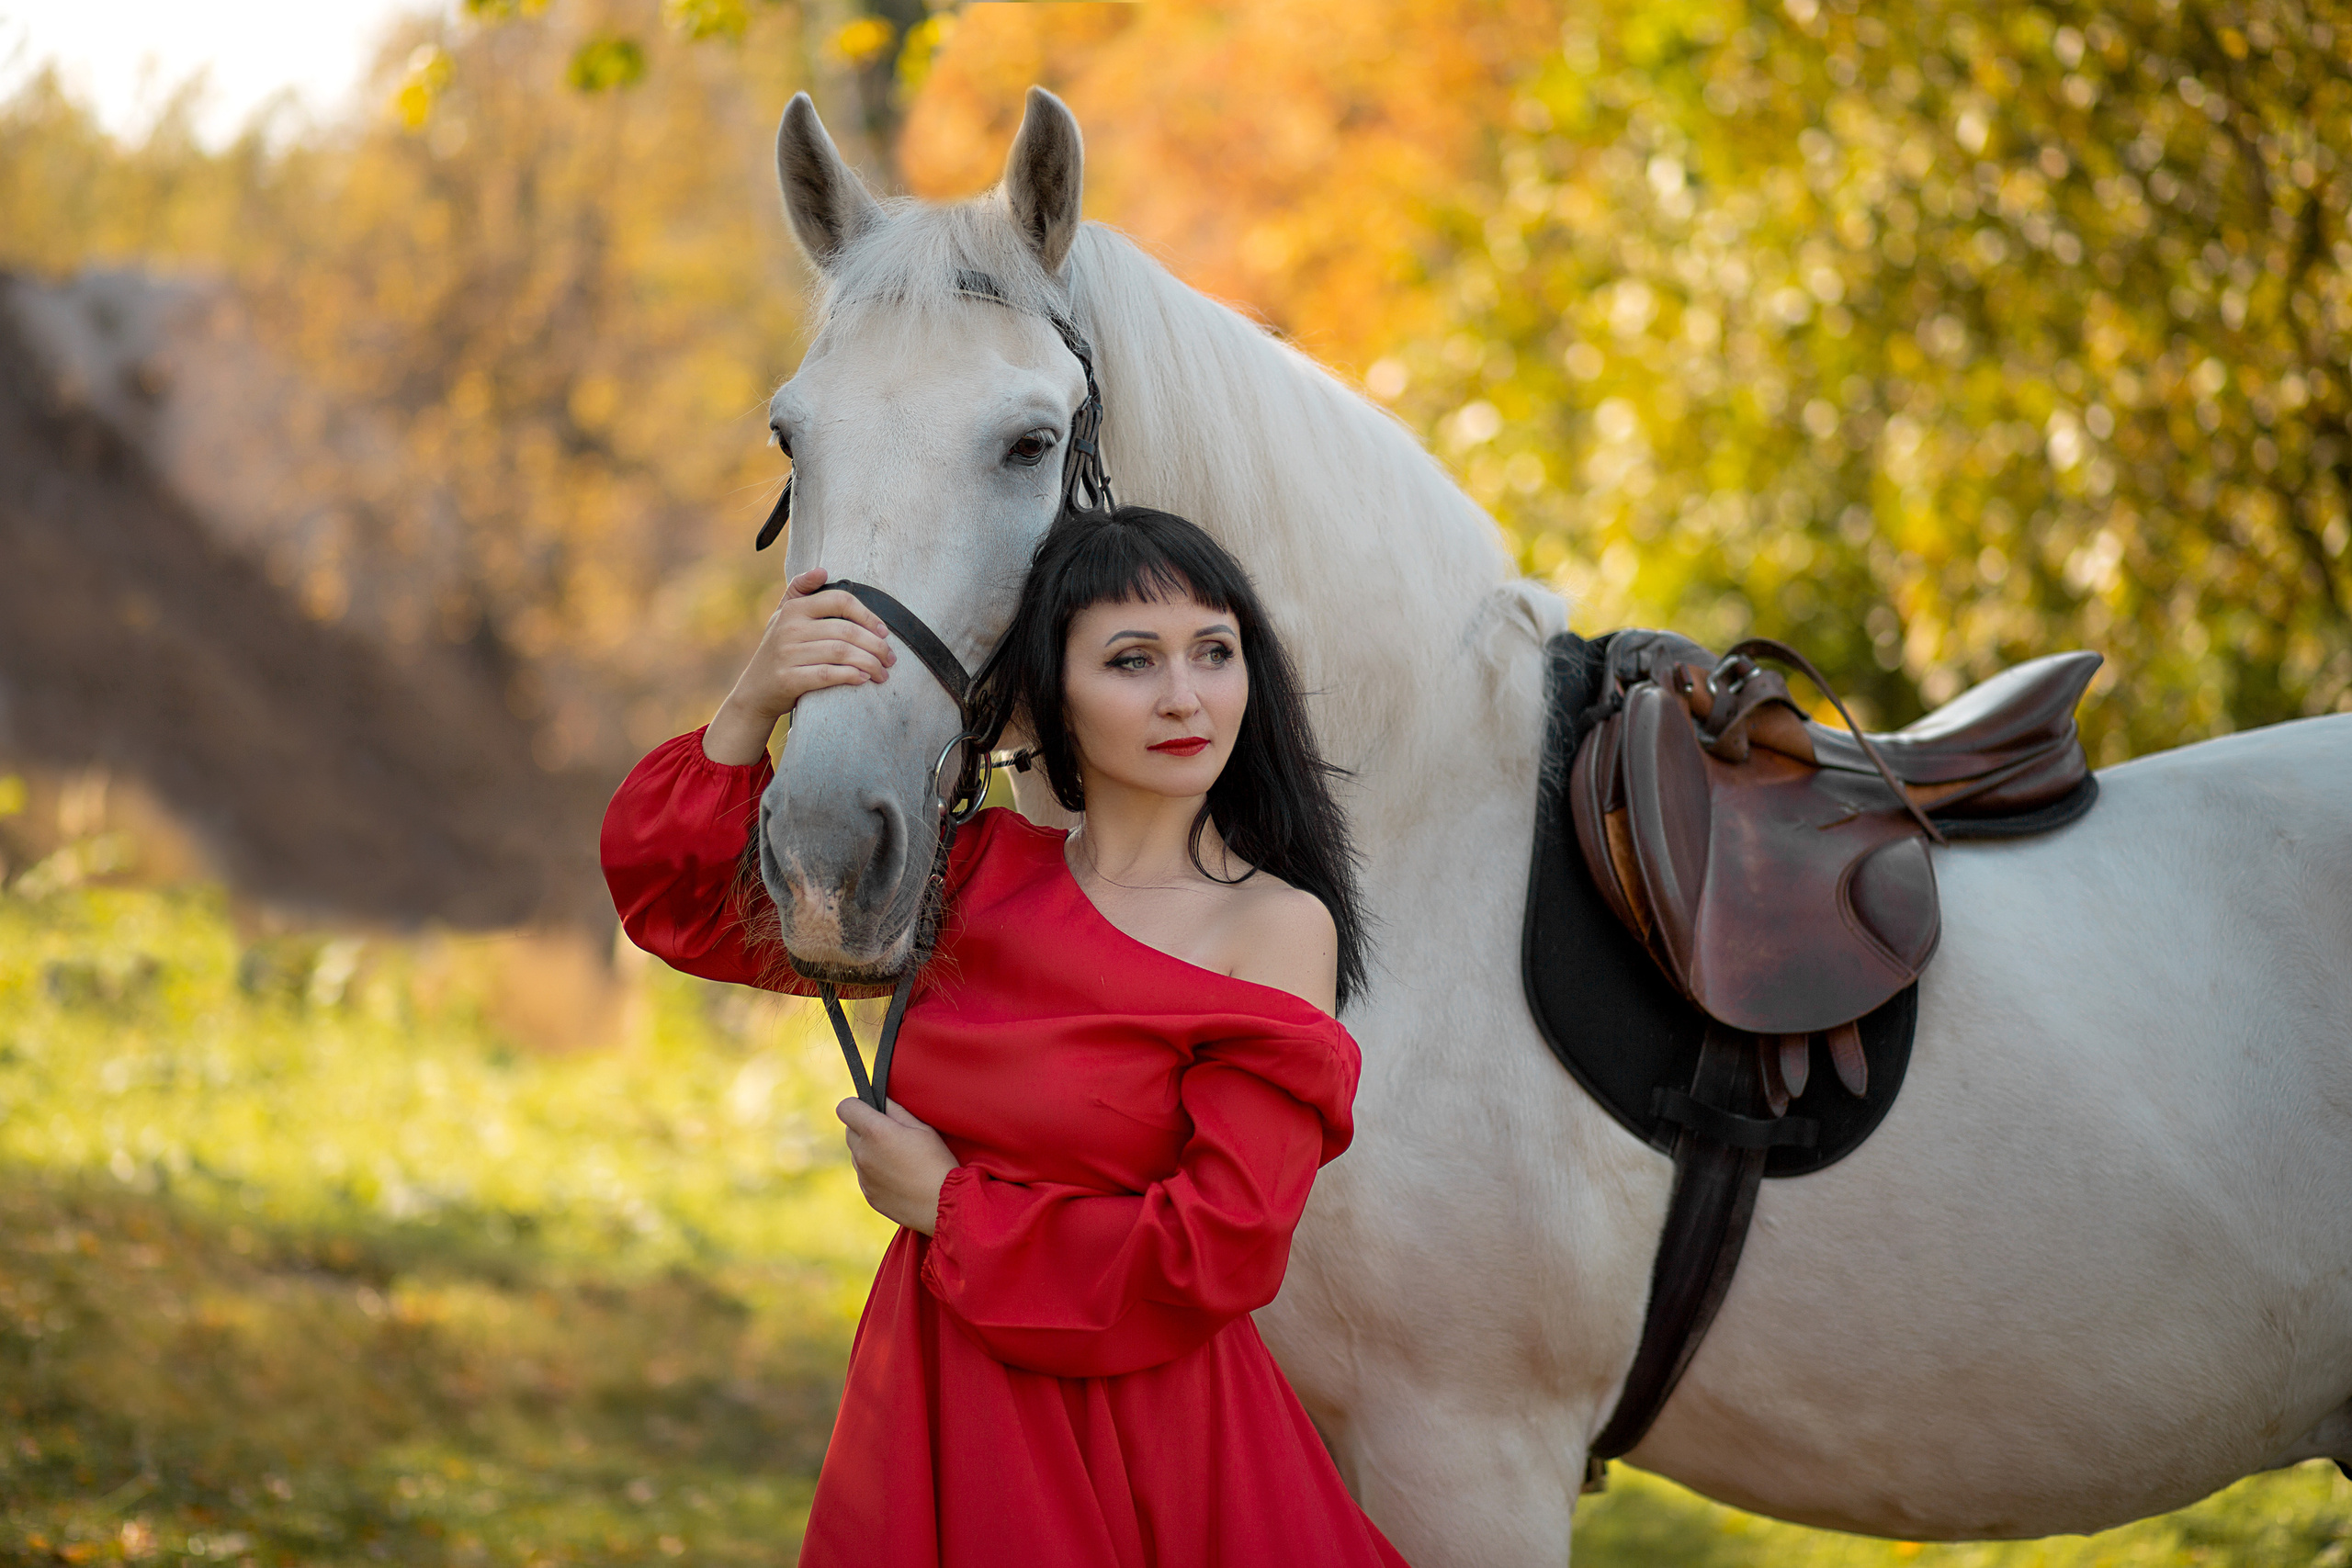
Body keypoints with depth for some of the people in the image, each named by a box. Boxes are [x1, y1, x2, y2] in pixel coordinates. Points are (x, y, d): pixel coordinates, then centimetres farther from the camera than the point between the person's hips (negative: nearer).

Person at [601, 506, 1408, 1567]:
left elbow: (1212, 1256, -17)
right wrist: (752, 706, -13)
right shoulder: (982, 875, 5)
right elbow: (680, 900, 4)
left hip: (1148, 1435, -4)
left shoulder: (1279, 931, -10)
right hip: (928, 1417, 4)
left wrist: (950, 1205, -9)